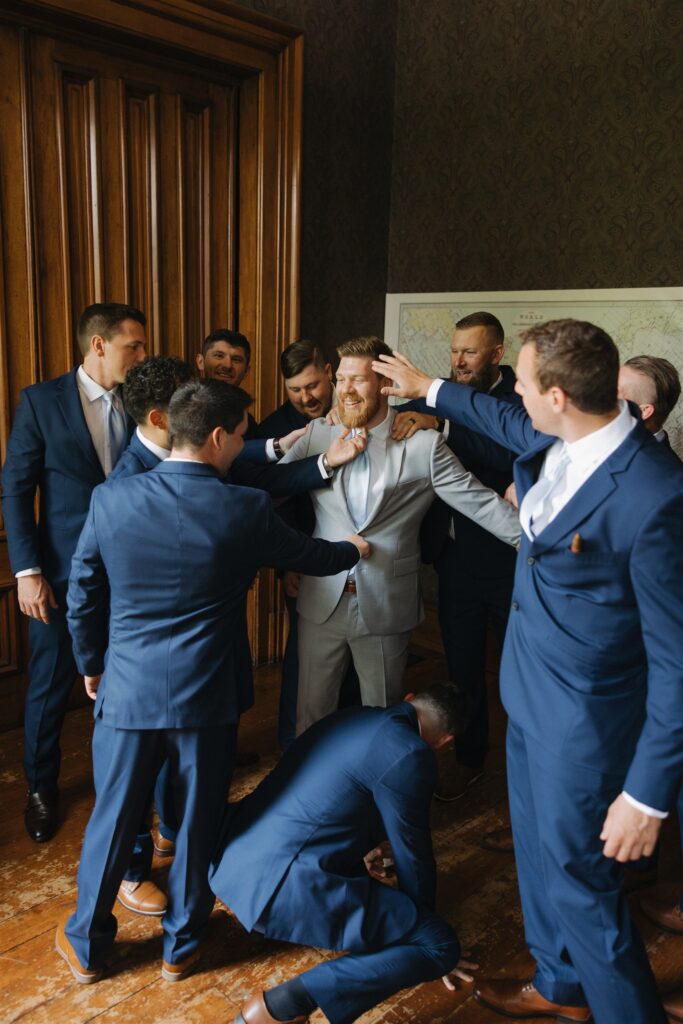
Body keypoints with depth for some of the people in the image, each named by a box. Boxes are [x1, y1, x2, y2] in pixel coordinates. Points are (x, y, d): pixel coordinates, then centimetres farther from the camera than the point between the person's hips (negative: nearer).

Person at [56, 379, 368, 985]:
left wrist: (91, 664, 18)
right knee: (199, 821, 16)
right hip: (207, 694, -2)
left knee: (112, 820, 17)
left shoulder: (111, 501, -7)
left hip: (127, 689, 2)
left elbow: (83, 597, 2)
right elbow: (307, 555, 4)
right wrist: (354, 550, 26)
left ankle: (87, 945, 36)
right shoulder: (244, 509, -13)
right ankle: (181, 945, 35)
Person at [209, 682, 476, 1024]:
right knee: (441, 944, -4)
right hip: (281, 884, -10)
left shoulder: (352, 716, 13)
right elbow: (411, 851, 2)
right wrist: (430, 944, 18)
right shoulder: (411, 755, -10)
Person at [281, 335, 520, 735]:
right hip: (322, 600, 2)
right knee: (311, 712, 14)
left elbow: (477, 499, -9)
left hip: (386, 606, -2)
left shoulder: (424, 443, -7)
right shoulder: (319, 433, 2)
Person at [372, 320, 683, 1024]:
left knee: (581, 881, 8)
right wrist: (429, 389, 32)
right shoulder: (552, 439, -7)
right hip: (530, 695, 9)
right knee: (537, 850, 25)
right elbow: (504, 422, 20)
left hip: (583, 722, -8)